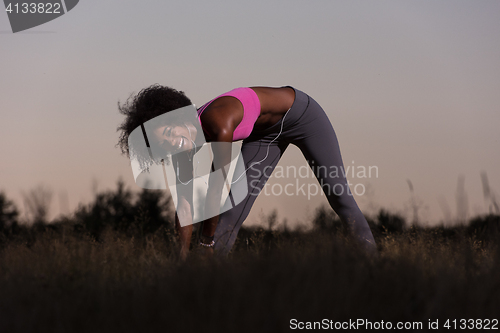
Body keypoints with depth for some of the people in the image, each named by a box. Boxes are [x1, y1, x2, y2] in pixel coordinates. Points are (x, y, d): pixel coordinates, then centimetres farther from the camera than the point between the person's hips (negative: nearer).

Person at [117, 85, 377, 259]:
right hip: (267, 132, 7)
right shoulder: (188, 144, -17)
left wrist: (207, 241, -23)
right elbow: (184, 204, -12)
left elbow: (219, 187, -33)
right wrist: (182, 258, -13)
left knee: (337, 192, -4)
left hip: (301, 114, -6)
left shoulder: (219, 124, -40)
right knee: (237, 204, -3)